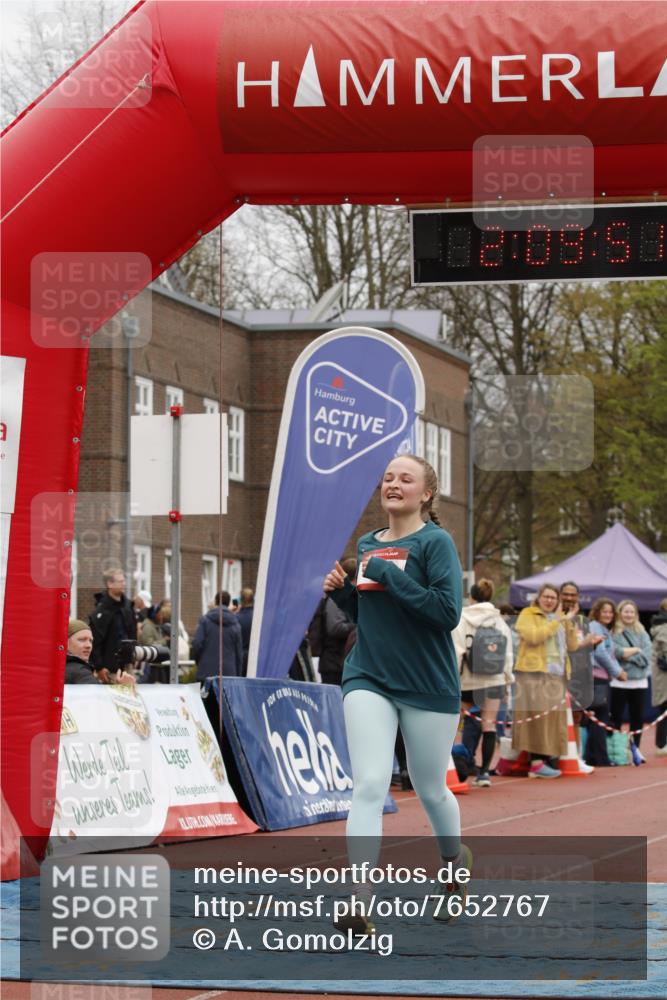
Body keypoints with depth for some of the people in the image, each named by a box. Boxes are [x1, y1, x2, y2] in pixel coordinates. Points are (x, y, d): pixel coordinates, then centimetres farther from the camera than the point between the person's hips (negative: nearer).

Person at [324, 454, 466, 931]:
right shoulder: (368, 544, 10)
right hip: (369, 679, 3)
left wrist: (389, 575, -21)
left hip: (428, 686, -3)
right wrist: (341, 590, 1)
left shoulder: (436, 542, -8)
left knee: (431, 789, 14)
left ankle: (456, 860, 44)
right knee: (369, 786, -13)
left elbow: (447, 612, -20)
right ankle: (357, 903, -17)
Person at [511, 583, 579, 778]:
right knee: (537, 716, -12)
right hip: (534, 674, -7)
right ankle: (536, 762, -15)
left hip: (557, 675, 7)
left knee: (553, 717, 4)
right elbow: (533, 636, -17)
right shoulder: (528, 615, 2)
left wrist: (569, 622, 0)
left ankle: (548, 758, 7)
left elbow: (572, 645, 13)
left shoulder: (560, 618, 21)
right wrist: (556, 621, -15)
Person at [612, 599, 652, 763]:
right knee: (616, 718, 1)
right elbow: (616, 652, -17)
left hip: (639, 681, 3)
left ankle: (635, 749, 17)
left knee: (638, 718, 8)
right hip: (619, 682, -3)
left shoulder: (643, 634, 8)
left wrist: (627, 654, -10)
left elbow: (646, 657, -2)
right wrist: (636, 650, -10)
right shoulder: (614, 633, -1)